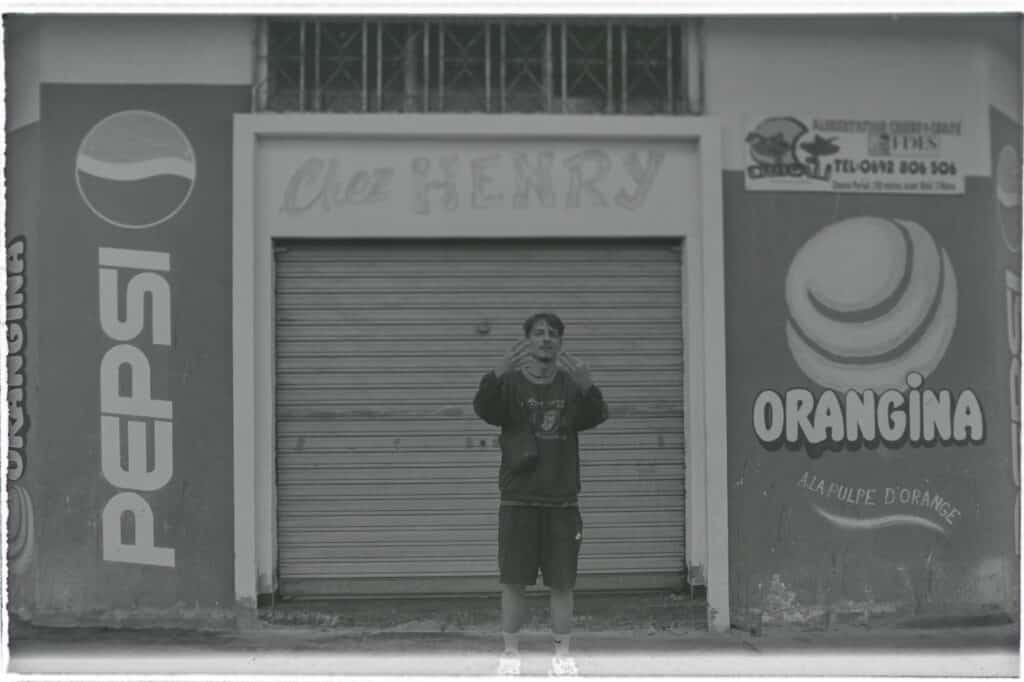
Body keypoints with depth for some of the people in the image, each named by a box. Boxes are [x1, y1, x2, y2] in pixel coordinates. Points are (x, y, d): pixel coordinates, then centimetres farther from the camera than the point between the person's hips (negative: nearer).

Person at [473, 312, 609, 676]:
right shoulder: (511, 384, 1)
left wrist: (587, 386, -33)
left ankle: (562, 653, 14)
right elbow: (484, 408, -18)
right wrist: (497, 373, -36)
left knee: (562, 583, 4)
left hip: (562, 502, 1)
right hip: (518, 501, -1)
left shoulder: (572, 386, 4)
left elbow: (597, 415, -12)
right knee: (513, 582, 3)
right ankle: (510, 653, 12)